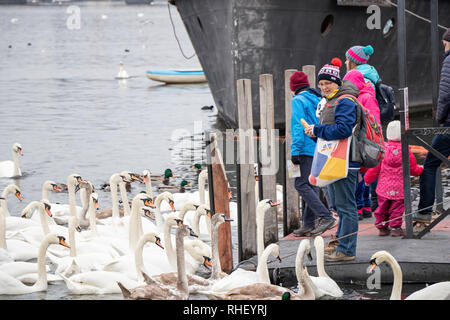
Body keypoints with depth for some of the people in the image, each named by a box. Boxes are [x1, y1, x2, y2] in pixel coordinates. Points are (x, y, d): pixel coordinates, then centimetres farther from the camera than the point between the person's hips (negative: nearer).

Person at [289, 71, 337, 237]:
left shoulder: (298, 100, -8)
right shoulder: (318, 100, 16)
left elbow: (299, 127, -15)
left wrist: (295, 151, -15)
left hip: (306, 149, -8)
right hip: (319, 149, 8)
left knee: (301, 185, -9)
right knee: (311, 185, 12)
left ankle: (325, 216, -21)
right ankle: (308, 224, 13)